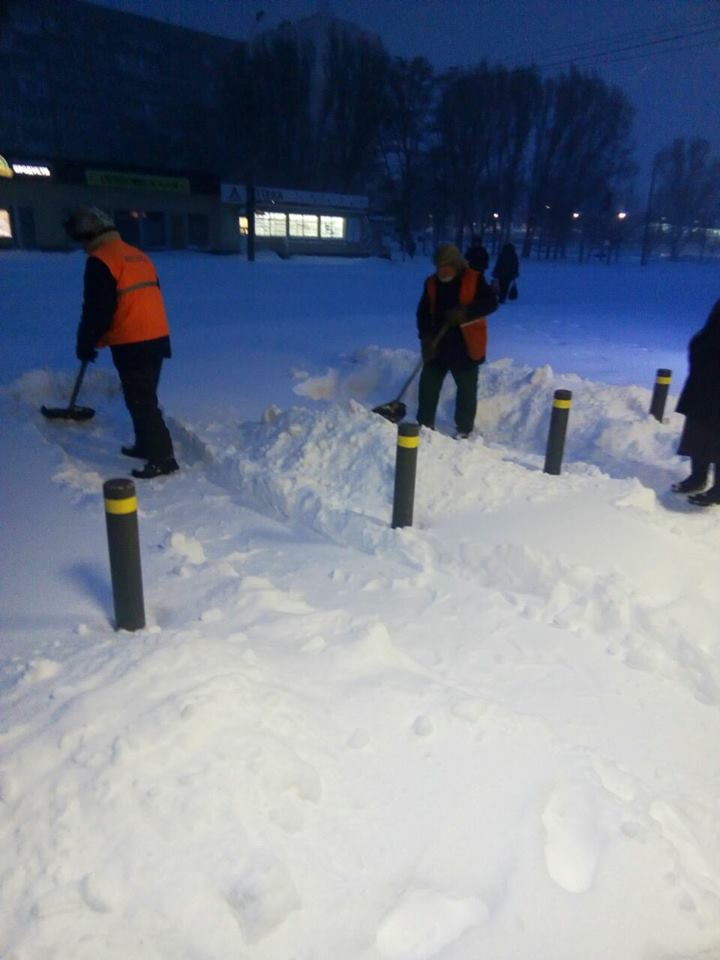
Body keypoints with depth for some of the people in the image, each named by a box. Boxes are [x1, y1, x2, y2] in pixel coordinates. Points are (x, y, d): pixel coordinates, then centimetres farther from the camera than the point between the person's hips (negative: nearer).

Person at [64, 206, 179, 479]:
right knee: (143, 397, 20)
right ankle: (146, 445, 32)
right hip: (155, 337, 9)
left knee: (140, 401, -4)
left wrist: (86, 343, 0)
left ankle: (163, 458, -3)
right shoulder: (137, 255, 17)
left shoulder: (100, 261, -11)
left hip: (132, 343, -9)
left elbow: (97, 309, -14)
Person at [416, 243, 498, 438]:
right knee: (428, 385, 8)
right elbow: (423, 313, 4)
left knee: (466, 389, 6)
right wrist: (426, 338, -11)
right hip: (437, 345, 4)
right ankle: (425, 423, 23)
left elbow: (491, 302, -13)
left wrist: (465, 312, -27)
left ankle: (464, 429, 18)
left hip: (465, 346, -3)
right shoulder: (431, 283, 4)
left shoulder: (474, 279, -7)